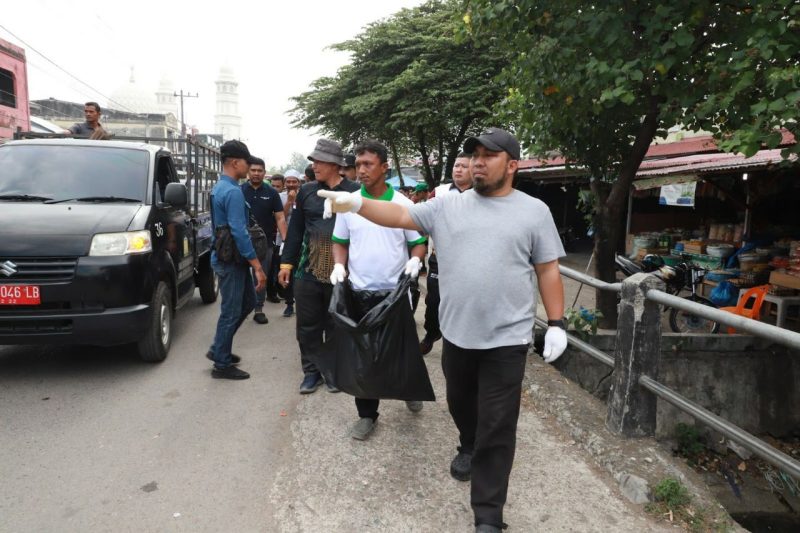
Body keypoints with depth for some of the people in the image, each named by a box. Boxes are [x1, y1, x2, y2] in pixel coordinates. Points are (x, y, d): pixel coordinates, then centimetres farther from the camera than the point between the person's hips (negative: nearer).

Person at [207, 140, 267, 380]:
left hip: (227, 257, 10)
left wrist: (252, 264, 21)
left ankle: (218, 350, 28)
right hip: (230, 260, -10)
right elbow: (239, 233, -24)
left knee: (247, 302, 19)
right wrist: (257, 266, -21)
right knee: (231, 311, 1)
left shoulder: (220, 188, 13)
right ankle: (222, 365, 14)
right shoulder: (233, 191, -19)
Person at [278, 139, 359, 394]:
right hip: (308, 270, 3)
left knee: (336, 325, 11)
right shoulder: (306, 191, 6)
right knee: (308, 325, 9)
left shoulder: (355, 192, -5)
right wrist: (287, 262, 6)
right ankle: (312, 371, 24)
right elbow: (295, 229, 9)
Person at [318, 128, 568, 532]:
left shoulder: (534, 211, -1)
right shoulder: (448, 205, 3)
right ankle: (469, 447, 57)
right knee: (460, 404, 25)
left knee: (496, 428, 3)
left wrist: (556, 324, -3)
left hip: (506, 339, -3)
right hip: (456, 334, 3)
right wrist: (357, 204, -20)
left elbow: (548, 271, 1)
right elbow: (400, 216, -4)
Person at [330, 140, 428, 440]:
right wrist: (339, 265, -8)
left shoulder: (403, 204, -3)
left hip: (396, 291, -1)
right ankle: (367, 414, 20)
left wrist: (415, 259, -17)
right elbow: (340, 242, 10)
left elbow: (418, 242, 4)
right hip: (360, 292, 1)